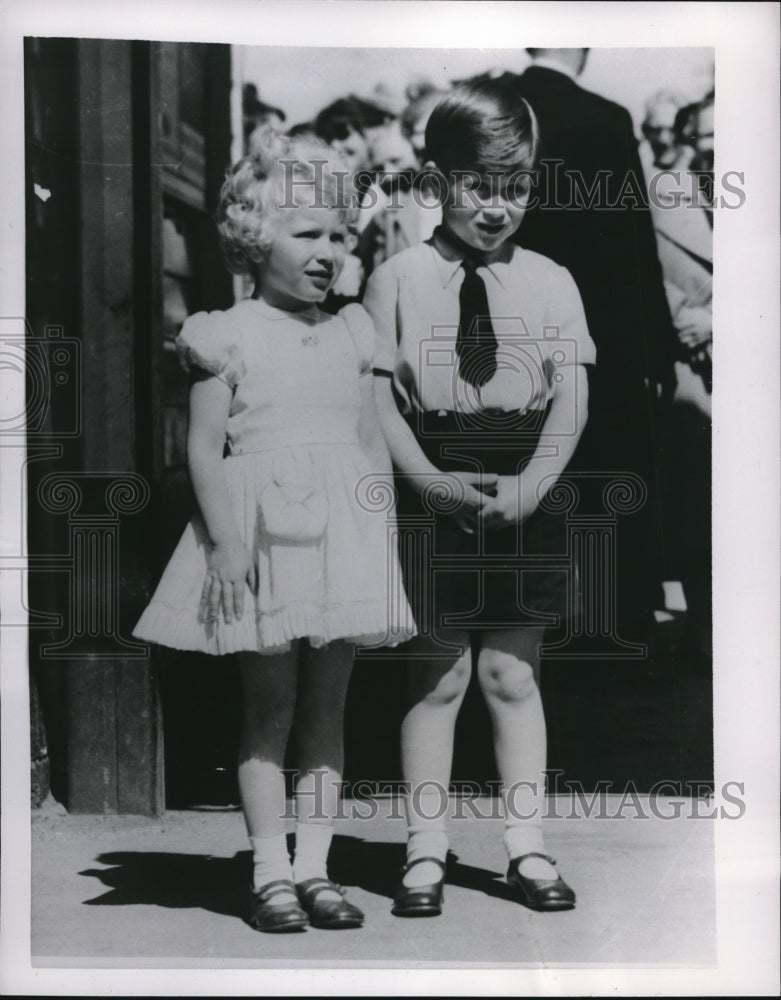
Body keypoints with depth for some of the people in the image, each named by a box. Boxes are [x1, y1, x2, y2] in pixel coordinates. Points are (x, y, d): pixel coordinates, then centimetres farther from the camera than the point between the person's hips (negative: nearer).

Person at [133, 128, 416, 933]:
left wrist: (387, 536, 10)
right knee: (269, 703, 0)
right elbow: (204, 446, -5)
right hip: (264, 537, -4)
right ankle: (270, 872, 9)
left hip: (343, 539, 4)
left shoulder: (350, 336, 12)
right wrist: (225, 541, -13)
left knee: (326, 703, 7)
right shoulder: (229, 337, -2)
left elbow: (372, 443, 14)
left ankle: (314, 866, 15)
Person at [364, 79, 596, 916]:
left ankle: (526, 848, 16)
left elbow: (571, 400, 0)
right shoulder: (397, 280, 0)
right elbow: (377, 397, -5)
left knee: (513, 674, 7)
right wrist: (430, 480, -17)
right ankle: (425, 853, 13)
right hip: (428, 494, -1)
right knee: (435, 675, 4)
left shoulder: (550, 283, 6)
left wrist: (529, 485, -15)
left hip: (523, 494, 2)